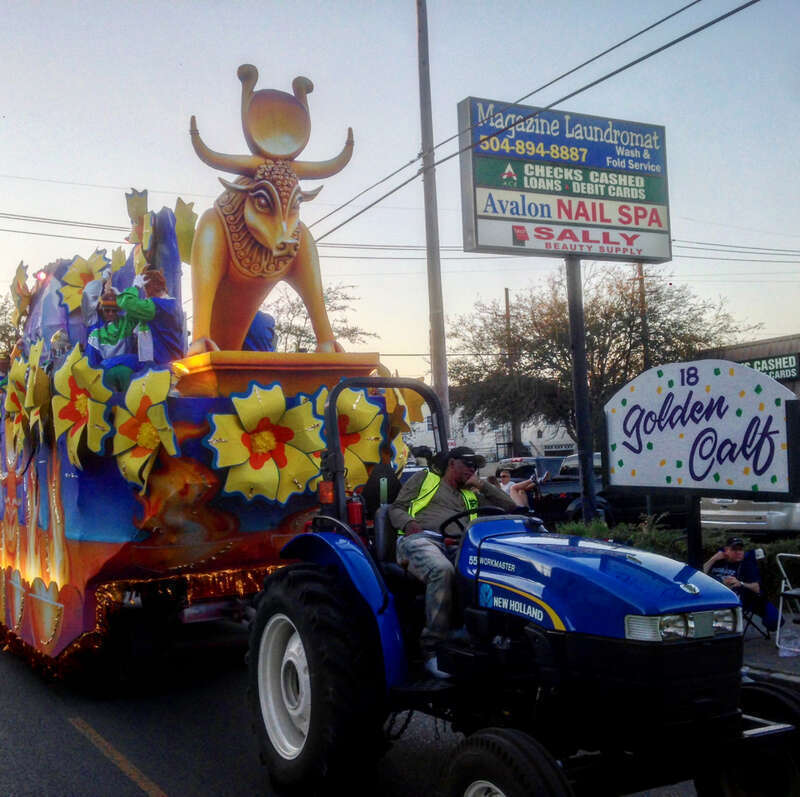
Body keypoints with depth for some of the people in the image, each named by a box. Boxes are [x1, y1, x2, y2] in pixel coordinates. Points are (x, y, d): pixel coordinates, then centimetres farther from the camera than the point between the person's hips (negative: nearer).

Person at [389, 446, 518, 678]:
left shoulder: (472, 496, 36)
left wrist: (481, 484, 24)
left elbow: (509, 507, 30)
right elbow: (396, 509, 18)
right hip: (420, 539, -3)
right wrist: (409, 524, -5)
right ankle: (433, 649, -35)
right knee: (442, 570, -40)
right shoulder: (425, 478, 27)